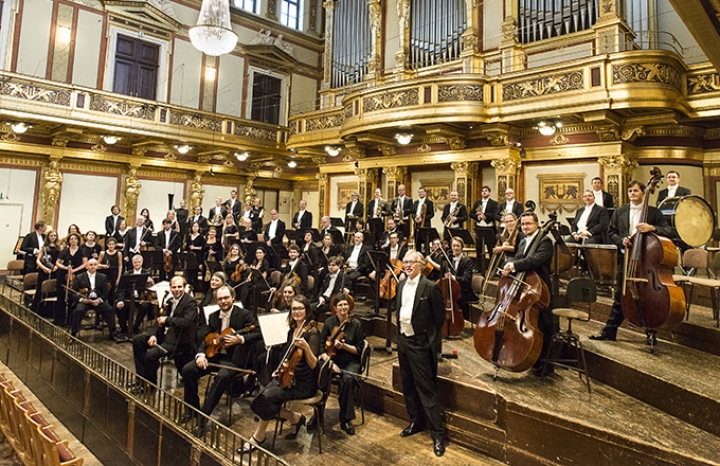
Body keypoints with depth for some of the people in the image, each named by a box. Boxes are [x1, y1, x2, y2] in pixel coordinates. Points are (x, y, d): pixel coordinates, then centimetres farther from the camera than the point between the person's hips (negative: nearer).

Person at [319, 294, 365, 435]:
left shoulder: (356, 324, -5)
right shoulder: (329, 322, 0)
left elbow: (359, 350, -3)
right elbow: (321, 347, -1)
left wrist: (343, 346, -18)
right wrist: (329, 361, -17)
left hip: (351, 362, -1)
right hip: (332, 359, 2)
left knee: (348, 379, -34)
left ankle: (346, 419, -17)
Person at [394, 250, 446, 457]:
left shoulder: (430, 287, -14)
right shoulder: (401, 285, 7)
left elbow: (440, 317, -10)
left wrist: (433, 342, -7)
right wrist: (400, 333, 8)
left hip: (420, 343, -7)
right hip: (403, 340, 7)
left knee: (425, 388, -3)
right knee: (408, 385, 17)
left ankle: (438, 433, 9)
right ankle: (415, 421, 34)